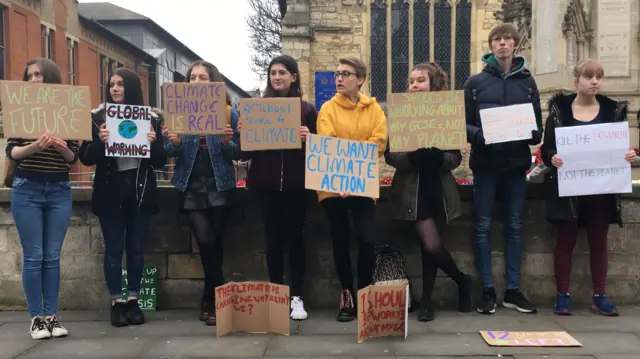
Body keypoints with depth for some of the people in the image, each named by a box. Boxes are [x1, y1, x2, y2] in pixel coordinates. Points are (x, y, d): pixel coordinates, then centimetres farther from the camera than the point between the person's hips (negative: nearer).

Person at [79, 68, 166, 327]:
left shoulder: (151, 118, 4)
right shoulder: (97, 117, 1)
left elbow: (160, 162, 2)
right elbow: (86, 159, -2)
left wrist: (153, 142, -16)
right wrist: (99, 141, -20)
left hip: (141, 190, 1)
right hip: (110, 191, -1)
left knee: (136, 248, 8)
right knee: (114, 248, 4)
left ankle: (133, 300, 20)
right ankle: (116, 302, 15)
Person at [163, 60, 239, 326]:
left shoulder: (228, 113, 1)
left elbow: (238, 152, 2)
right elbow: (169, 153, 5)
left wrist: (228, 142, -19)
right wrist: (174, 143, -17)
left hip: (219, 186, 0)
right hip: (192, 187, 0)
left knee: (214, 242, 4)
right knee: (206, 242, -8)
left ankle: (210, 300, 21)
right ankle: (216, 298, 9)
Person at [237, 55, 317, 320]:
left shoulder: (307, 109, 4)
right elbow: (247, 152, 4)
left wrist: (307, 138, -17)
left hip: (296, 183, -1)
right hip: (268, 184, 1)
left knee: (295, 238, 3)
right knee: (273, 239, 6)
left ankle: (297, 297, 14)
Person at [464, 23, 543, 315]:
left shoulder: (527, 82, 9)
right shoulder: (475, 82, 4)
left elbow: (537, 127, 8)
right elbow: (463, 123, 1)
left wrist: (530, 134, -14)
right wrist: (479, 135, -18)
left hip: (516, 163, 2)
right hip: (485, 163, -1)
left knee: (514, 227, 8)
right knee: (483, 227, 1)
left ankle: (513, 290, 18)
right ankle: (488, 291, 11)